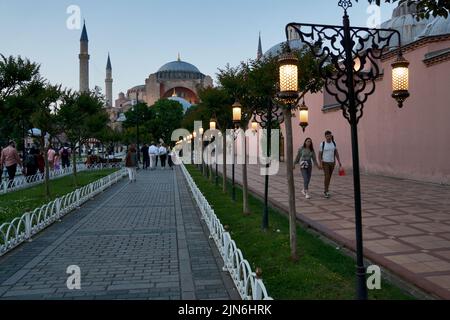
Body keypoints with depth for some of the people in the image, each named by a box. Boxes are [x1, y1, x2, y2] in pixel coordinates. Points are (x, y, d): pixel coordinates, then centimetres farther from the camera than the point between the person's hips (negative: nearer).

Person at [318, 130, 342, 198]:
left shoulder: (334, 143, 1)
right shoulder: (322, 144, -10)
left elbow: (336, 153, 5)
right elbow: (320, 155, -7)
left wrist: (339, 162, -2)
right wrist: (320, 164, -18)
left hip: (332, 163, 4)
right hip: (325, 163, -4)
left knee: (329, 177, 12)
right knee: (327, 177, -15)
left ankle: (326, 189, 29)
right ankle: (326, 191, -4)